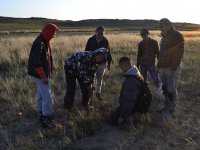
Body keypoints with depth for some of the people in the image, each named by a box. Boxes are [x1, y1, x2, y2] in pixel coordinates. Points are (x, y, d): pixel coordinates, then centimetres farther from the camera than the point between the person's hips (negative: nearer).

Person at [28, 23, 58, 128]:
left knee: (40, 95, 19)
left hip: (43, 73, 10)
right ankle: (46, 118, 4)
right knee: (47, 97, -6)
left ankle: (42, 115, 33)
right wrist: (43, 76, -23)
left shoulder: (44, 42, 8)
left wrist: (48, 72, 18)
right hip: (40, 74, -10)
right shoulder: (39, 43, -23)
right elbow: (36, 62, -25)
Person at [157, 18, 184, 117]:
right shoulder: (164, 37, 16)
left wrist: (173, 68, -19)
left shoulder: (177, 36, -10)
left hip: (172, 68, -8)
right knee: (165, 89, 13)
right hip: (163, 67, 8)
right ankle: (167, 107, 24)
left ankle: (171, 111, 8)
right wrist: (159, 66, 16)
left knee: (171, 90, -2)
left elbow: (179, 54, -16)